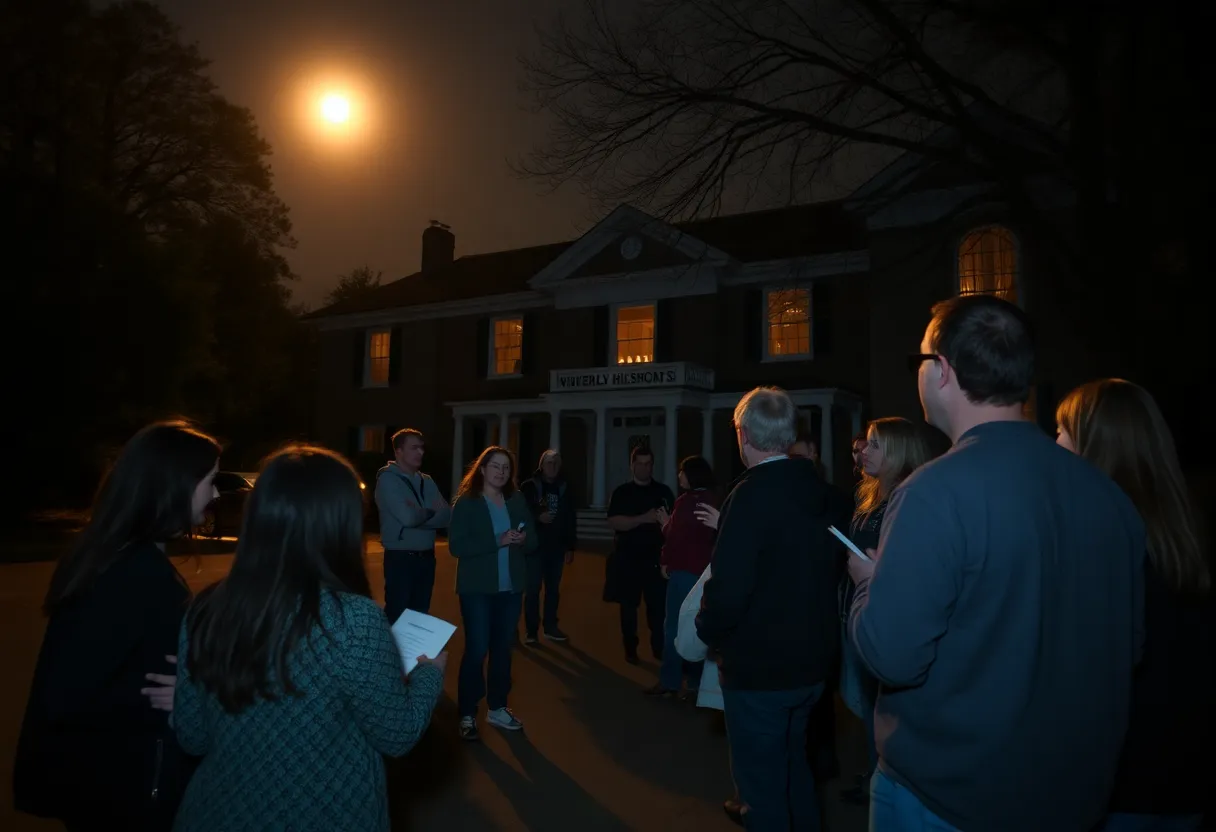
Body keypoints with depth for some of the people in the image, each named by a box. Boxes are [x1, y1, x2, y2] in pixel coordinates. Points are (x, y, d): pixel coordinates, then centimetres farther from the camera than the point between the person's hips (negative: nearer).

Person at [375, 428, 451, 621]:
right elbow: (408, 517, -22)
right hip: (400, 559, -6)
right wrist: (430, 512, -3)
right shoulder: (388, 479, -9)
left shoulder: (427, 482, 11)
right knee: (396, 617, -1)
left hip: (426, 558, 6)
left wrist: (420, 515, -15)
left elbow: (447, 516, -1)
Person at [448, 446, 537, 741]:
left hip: (510, 586, 5)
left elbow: (533, 542, 7)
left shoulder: (517, 501, 6)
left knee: (503, 648, 13)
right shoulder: (466, 502, -7)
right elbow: (456, 546, -16)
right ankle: (467, 715, 11)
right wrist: (498, 541, -24)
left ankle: (497, 708, 28)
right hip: (477, 587, -4)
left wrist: (522, 539, -17)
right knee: (476, 650, -4)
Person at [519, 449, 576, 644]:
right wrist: (538, 517, -20)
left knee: (553, 589, 10)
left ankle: (550, 627, 21)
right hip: (535, 545, -3)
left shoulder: (564, 489, 7)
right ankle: (531, 630, 6)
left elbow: (570, 521, 7)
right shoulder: (529, 487, -2)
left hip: (556, 547, 3)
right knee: (533, 588, -2)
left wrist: (570, 547, 5)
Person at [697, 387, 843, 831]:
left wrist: (708, 633, -9)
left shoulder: (751, 494, -24)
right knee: (793, 765, 27)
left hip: (759, 665, -8)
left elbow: (728, 588, -28)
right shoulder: (819, 491, 1)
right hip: (811, 659, 8)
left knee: (762, 783, 11)